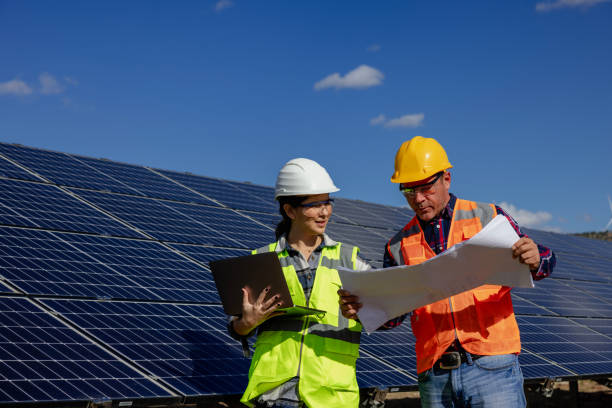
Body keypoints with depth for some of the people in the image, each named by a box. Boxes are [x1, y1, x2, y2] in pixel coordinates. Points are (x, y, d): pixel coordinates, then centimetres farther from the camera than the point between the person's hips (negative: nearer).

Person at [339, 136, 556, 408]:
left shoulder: (487, 218, 7)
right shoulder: (400, 245, 14)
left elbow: (544, 263, 4)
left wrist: (535, 260, -20)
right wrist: (361, 309, -8)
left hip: (490, 366, -3)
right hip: (434, 374, 3)